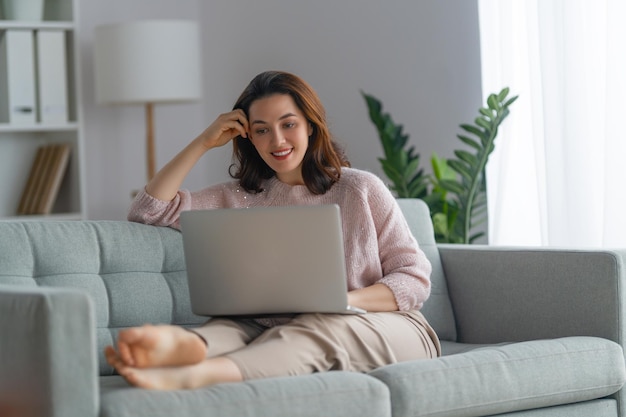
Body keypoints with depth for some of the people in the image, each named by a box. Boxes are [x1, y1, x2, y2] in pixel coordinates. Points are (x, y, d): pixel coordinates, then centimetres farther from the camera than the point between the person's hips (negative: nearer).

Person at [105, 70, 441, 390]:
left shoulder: (361, 190, 5)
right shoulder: (242, 199, 14)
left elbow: (415, 279, 1)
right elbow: (148, 210, 11)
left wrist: (343, 301, -18)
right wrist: (204, 142, 5)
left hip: (386, 327, -3)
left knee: (318, 328, -36)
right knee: (234, 326, -28)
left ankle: (190, 375, -63)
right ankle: (184, 344, -67)